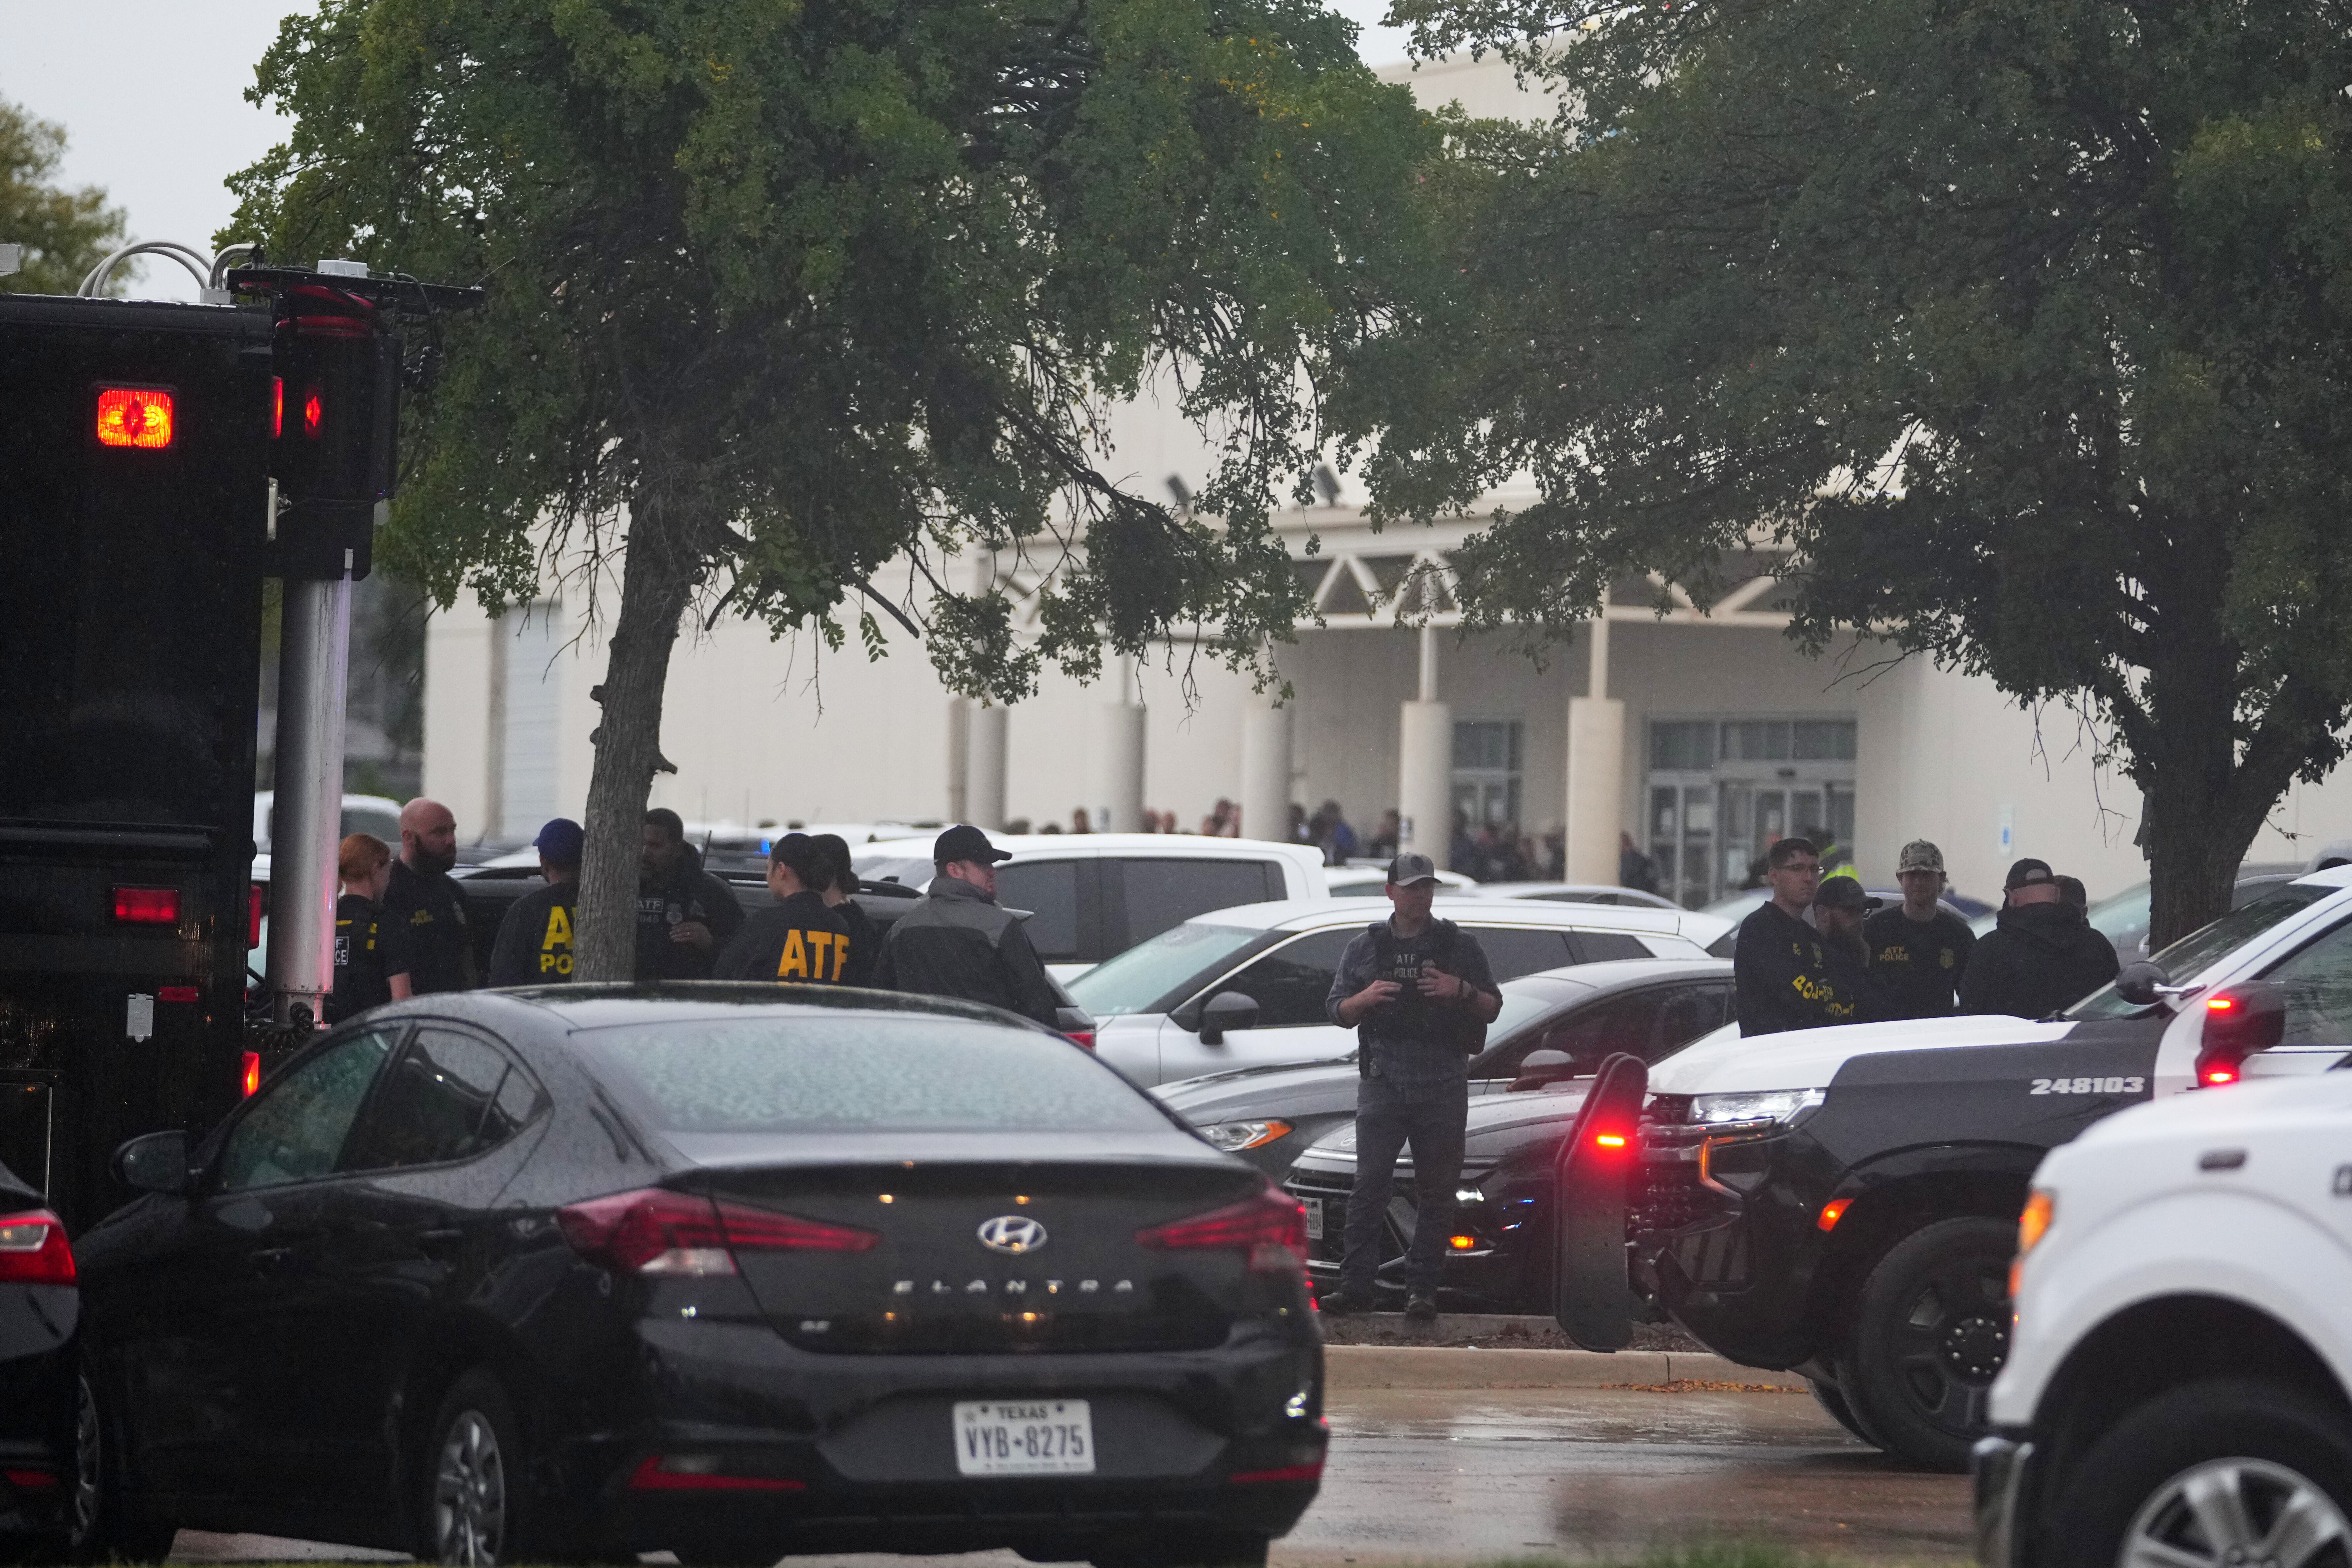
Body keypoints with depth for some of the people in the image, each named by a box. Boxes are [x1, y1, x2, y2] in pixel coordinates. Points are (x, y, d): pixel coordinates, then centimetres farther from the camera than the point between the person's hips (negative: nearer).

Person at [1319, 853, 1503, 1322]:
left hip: (1443, 1087, 0)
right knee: (1369, 1186, -7)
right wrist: (1364, 999, -9)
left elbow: (1492, 1008, 11)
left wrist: (1462, 991, -10)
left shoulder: (1461, 947, 10)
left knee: (1437, 1191, 0)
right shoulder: (1366, 948, 13)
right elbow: (1337, 1010, 13)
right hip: (1382, 1084, 0)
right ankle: (1355, 1285, -7)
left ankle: (1422, 1288, 5)